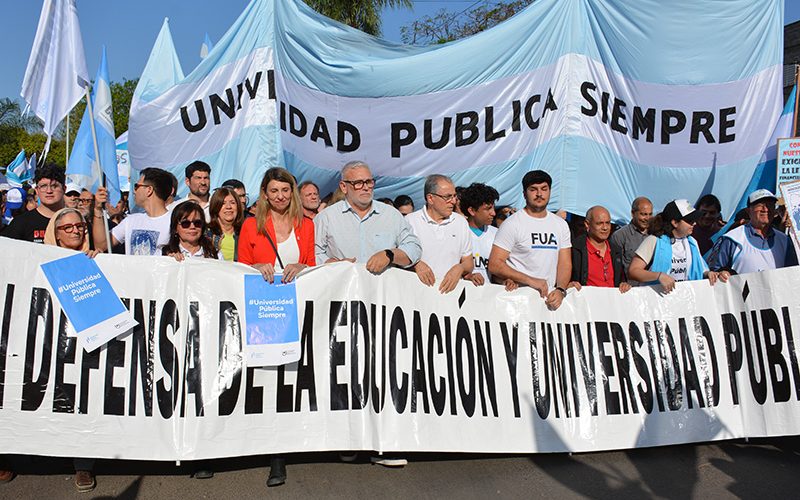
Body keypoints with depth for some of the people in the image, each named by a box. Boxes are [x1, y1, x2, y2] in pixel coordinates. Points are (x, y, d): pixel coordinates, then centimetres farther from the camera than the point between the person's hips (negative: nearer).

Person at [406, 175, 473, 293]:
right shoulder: (410, 221, 3)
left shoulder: (461, 222, 14)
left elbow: (469, 263, 16)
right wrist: (415, 264, -15)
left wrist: (459, 268, -6)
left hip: (451, 289, 3)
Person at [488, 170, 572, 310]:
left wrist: (560, 290, -8)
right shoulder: (512, 224, -1)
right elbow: (494, 265, -8)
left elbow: (565, 263, 11)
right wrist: (531, 280, -13)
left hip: (551, 297, 4)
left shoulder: (561, 224, 15)